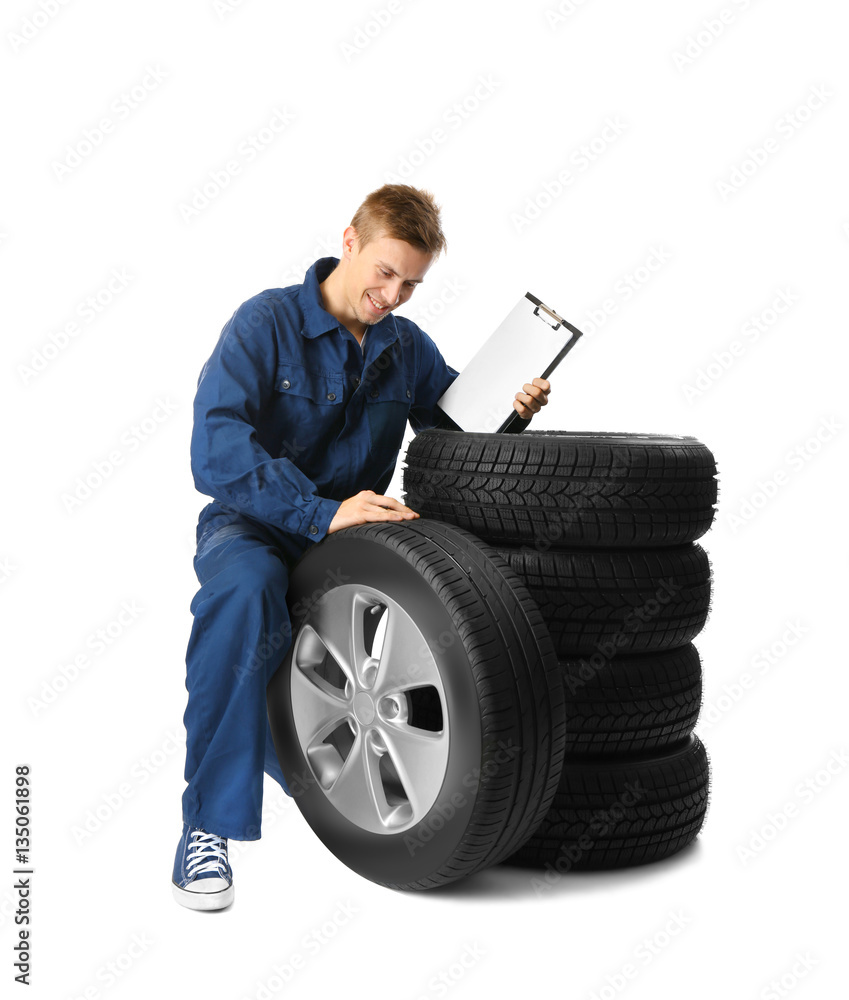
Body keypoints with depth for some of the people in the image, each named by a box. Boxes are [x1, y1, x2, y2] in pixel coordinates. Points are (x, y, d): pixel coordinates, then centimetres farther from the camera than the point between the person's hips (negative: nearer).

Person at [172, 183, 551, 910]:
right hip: (255, 526, -5)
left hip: (350, 534, 5)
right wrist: (323, 513, -34)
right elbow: (217, 449, -23)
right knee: (246, 591, -38)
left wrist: (509, 413, -14)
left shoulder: (408, 347, 8)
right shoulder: (267, 322, -10)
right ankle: (206, 825, -25)